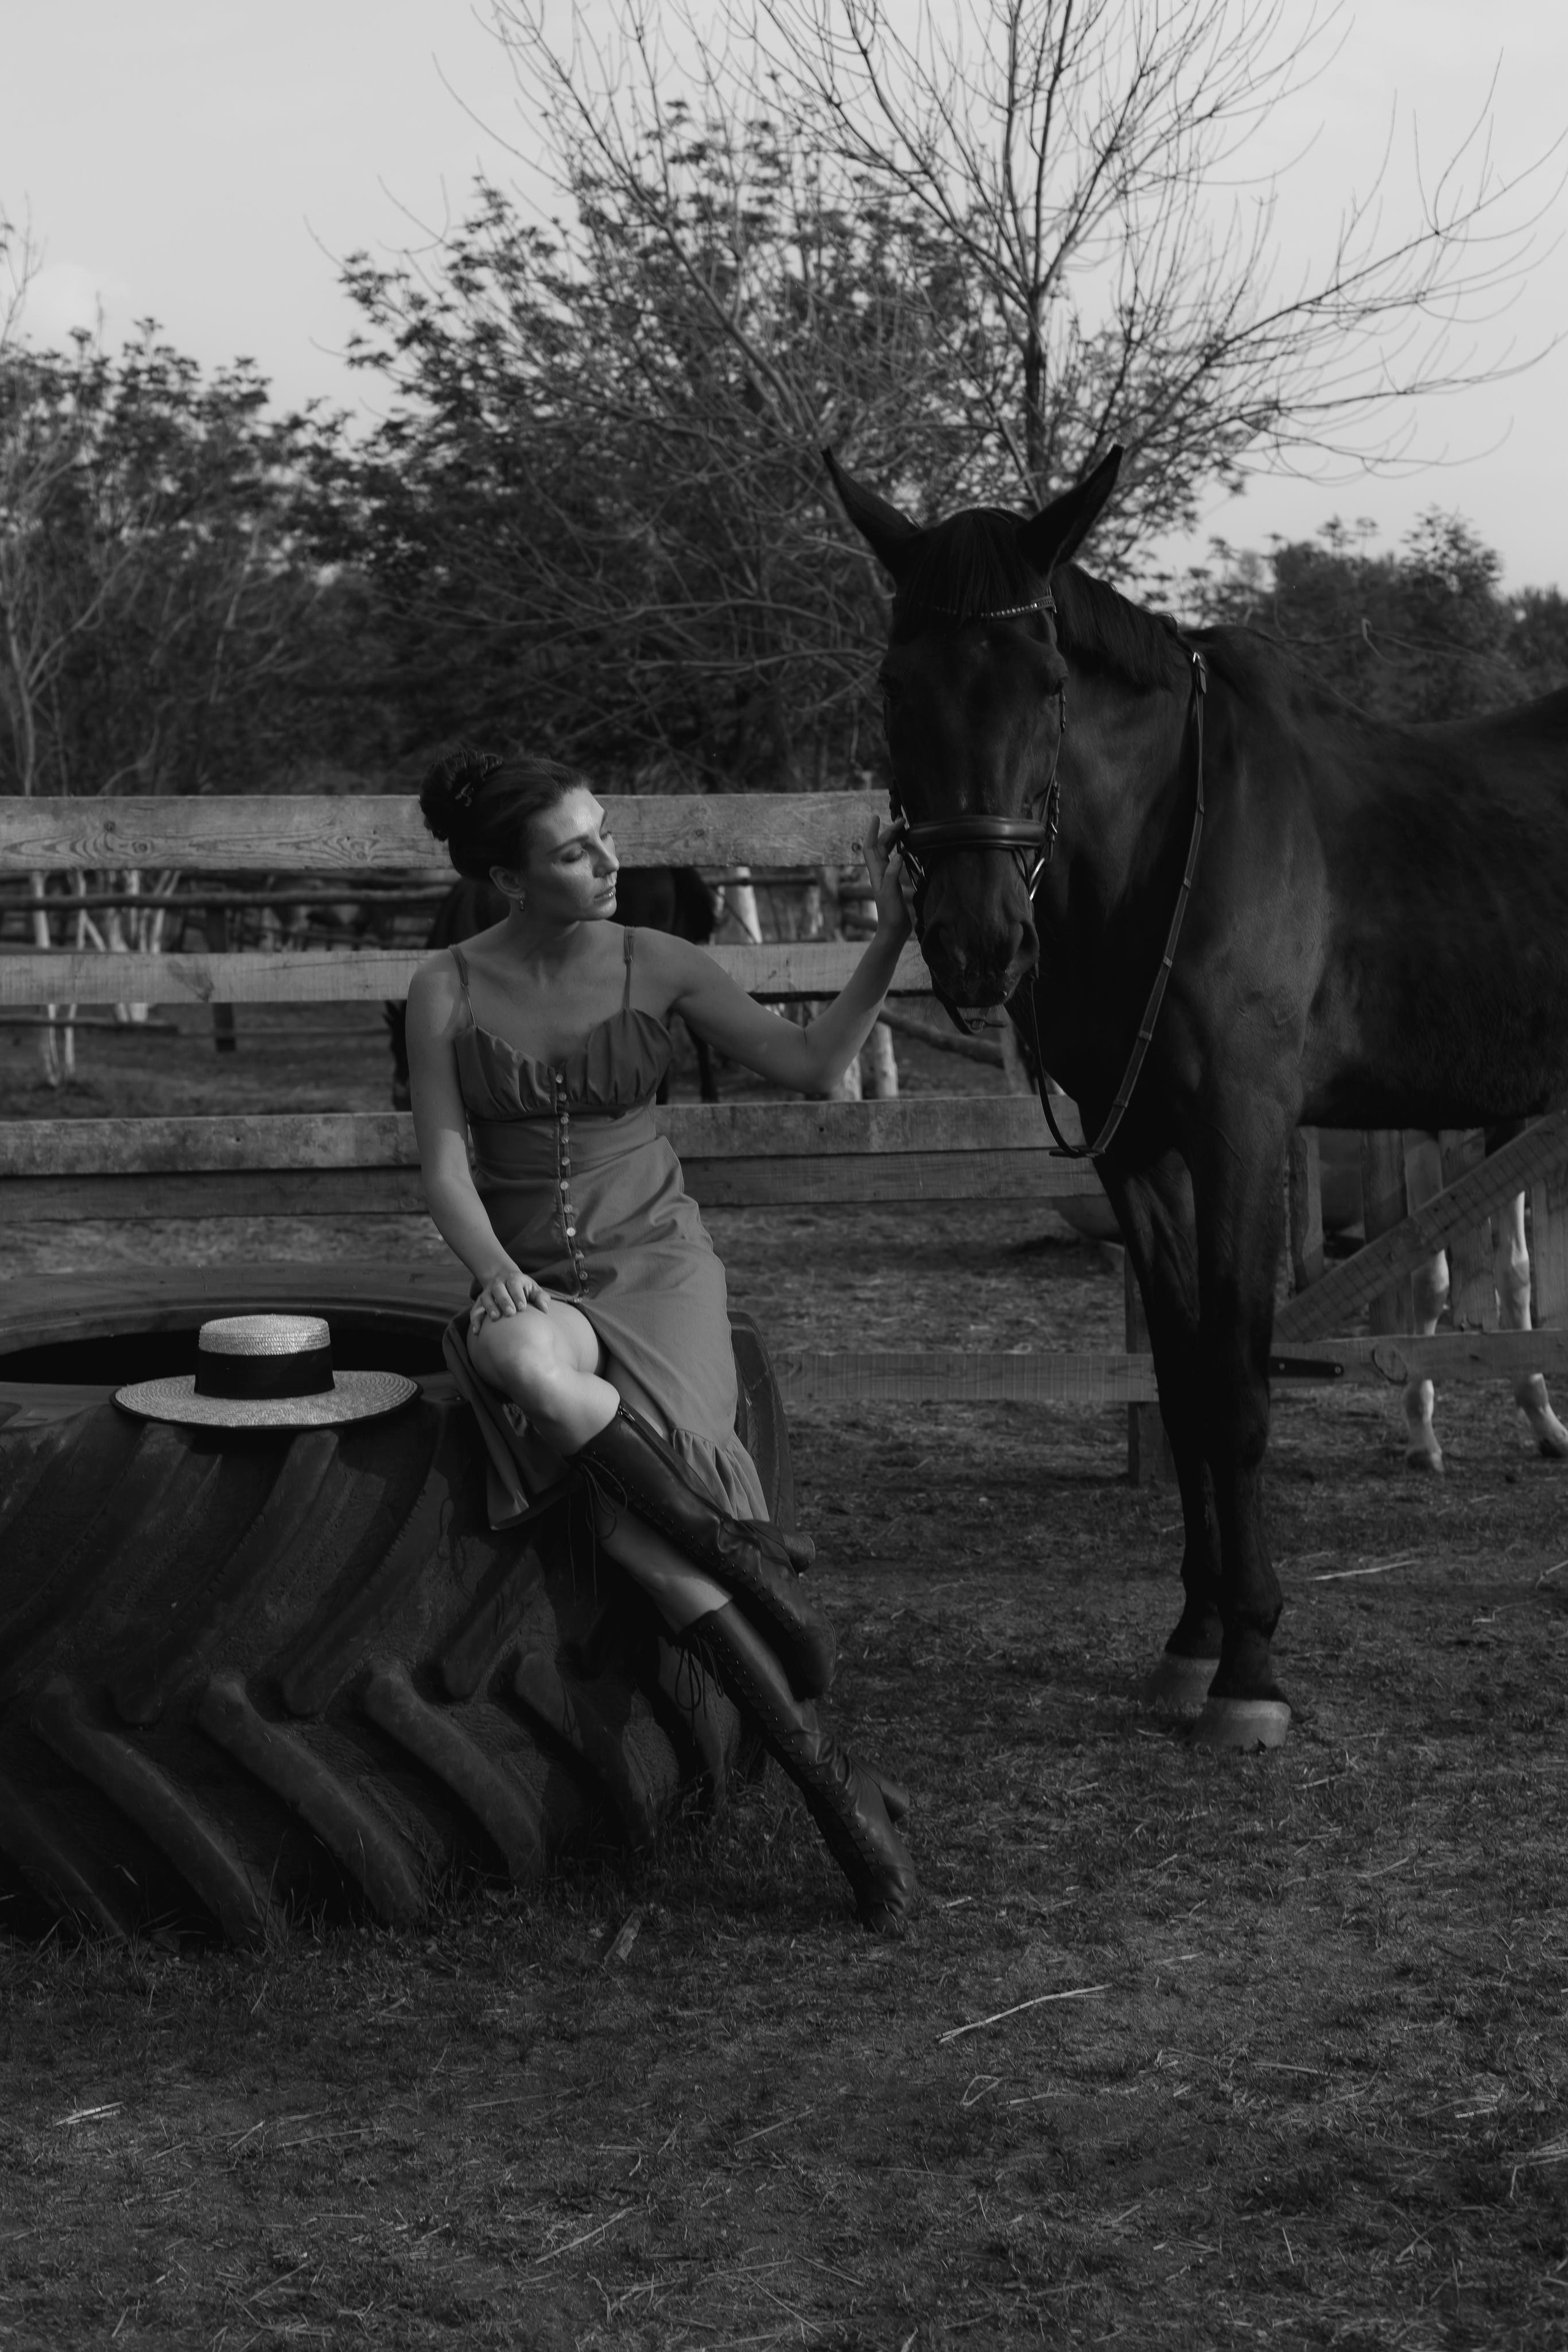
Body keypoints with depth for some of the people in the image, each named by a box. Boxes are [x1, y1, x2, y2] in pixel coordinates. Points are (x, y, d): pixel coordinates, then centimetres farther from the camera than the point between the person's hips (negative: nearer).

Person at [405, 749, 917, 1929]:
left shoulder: (659, 966, 2)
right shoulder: (448, 991, 0)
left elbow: (813, 1064, 1)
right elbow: (445, 1165, -4)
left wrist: (891, 937, -8)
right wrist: (501, 1279, -22)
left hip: (657, 1264, 0)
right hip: (533, 1286, 0)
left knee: (635, 1521, -31)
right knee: (524, 1366, -39)